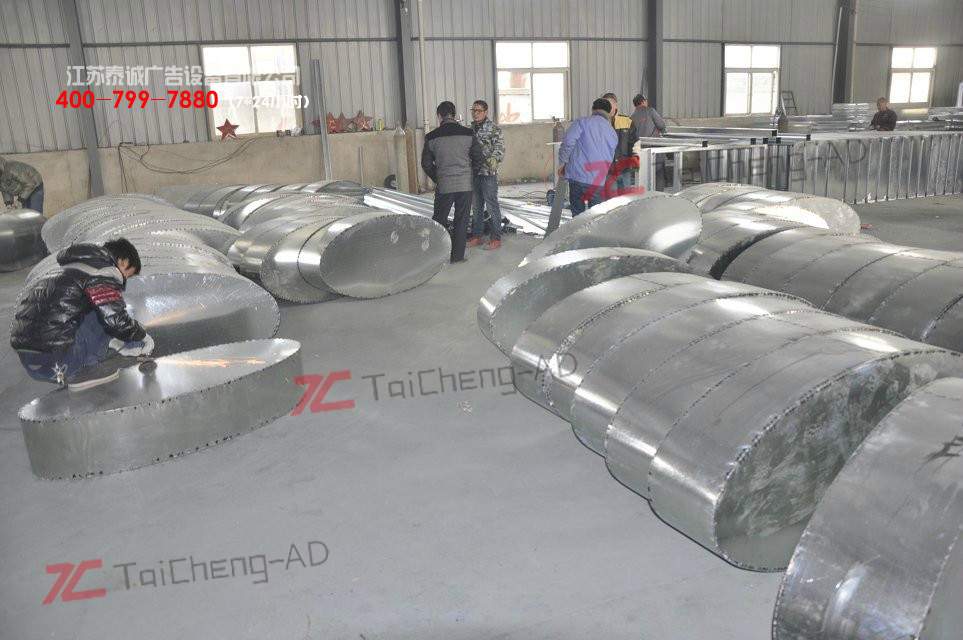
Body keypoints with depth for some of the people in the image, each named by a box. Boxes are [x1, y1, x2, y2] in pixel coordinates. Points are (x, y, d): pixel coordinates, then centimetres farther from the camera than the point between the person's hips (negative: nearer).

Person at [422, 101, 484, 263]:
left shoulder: (432, 137, -3)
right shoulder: (468, 134, -2)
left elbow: (426, 164, 3)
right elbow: (478, 159, 3)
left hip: (443, 186, 0)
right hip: (465, 185, 0)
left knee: (439, 220, 12)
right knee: (461, 221, 7)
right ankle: (457, 255, 9)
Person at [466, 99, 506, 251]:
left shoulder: (494, 129, -7)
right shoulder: (470, 129, 13)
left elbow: (500, 147, -14)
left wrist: (494, 158, -32)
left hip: (488, 173, -7)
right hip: (474, 172, 7)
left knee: (492, 205, -3)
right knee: (476, 206, 13)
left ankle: (496, 238, 4)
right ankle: (477, 237, 23)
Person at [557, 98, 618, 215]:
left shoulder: (582, 122, 0)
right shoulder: (613, 134, 14)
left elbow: (568, 142, -13)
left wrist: (563, 163, -5)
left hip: (577, 176, -2)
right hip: (600, 181, 2)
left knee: (577, 213, 8)